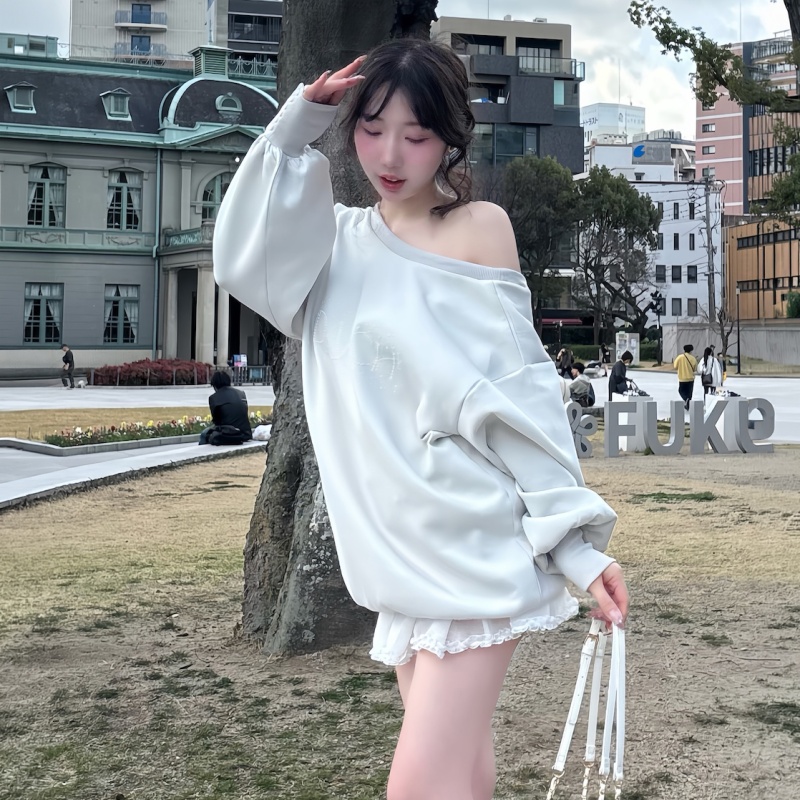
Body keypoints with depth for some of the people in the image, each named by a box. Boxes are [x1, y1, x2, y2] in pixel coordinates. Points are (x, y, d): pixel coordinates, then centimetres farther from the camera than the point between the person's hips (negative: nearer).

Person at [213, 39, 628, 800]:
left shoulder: (479, 228, -4)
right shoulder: (339, 240, 12)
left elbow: (518, 393, -8)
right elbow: (243, 259, -7)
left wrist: (575, 543, -12)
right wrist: (293, 131, -9)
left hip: (474, 547, -6)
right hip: (399, 552, 6)